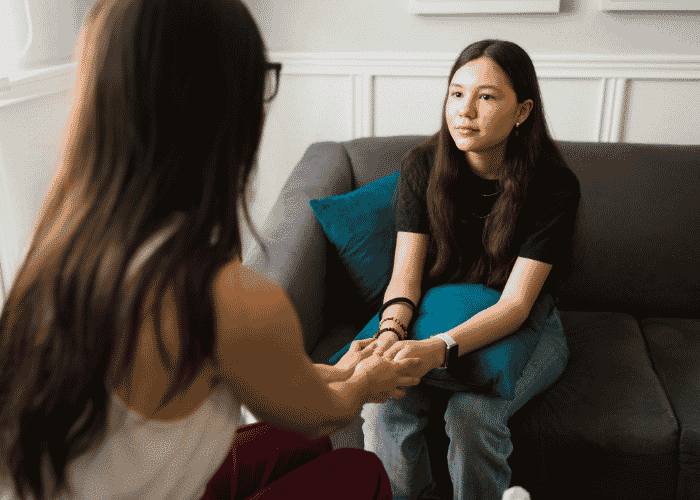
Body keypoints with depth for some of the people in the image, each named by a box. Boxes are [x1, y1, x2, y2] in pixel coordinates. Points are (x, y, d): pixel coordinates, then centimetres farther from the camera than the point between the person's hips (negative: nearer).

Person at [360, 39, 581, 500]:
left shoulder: (555, 185, -18)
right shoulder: (422, 166, -10)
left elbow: (515, 304, -23)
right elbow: (406, 270, -12)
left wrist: (440, 348, -40)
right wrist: (391, 332, -33)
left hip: (523, 328, -1)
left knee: (472, 411, -30)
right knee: (385, 404, -25)